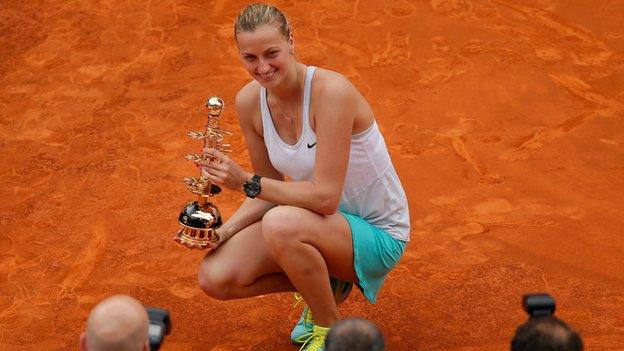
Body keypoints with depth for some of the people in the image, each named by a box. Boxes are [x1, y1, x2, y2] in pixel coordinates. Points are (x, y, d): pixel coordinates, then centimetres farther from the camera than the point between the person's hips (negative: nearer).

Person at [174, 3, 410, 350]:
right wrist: (223, 232, -13)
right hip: (318, 223, 7)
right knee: (216, 277, -10)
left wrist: (246, 182, -28)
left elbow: (325, 197, -29)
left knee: (282, 223, -36)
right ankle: (324, 285, 13)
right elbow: (272, 189, 2)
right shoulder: (250, 101, -7)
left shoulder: (331, 90, -27)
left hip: (378, 234, -7)